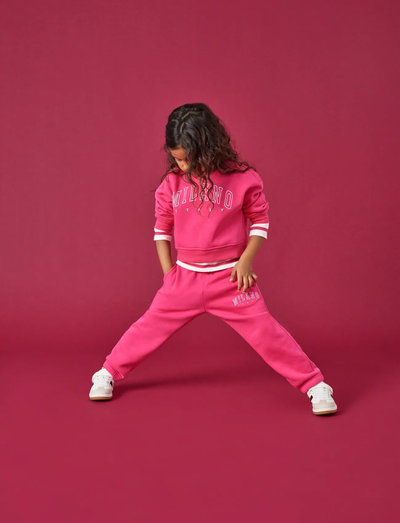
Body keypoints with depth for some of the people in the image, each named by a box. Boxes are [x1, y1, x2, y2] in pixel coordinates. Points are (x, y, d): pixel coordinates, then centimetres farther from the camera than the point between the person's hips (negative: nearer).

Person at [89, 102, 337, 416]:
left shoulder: (242, 178, -7)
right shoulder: (172, 183, 1)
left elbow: (260, 220, 2)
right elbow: (161, 229, 12)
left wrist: (246, 260, -8)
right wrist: (168, 271, 6)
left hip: (230, 277, -3)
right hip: (184, 277, 3)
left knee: (264, 331, -4)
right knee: (150, 326, 8)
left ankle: (315, 384, 7)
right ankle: (108, 373, 26)